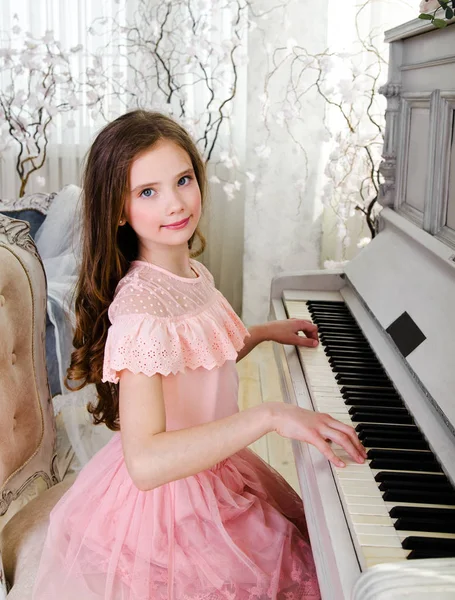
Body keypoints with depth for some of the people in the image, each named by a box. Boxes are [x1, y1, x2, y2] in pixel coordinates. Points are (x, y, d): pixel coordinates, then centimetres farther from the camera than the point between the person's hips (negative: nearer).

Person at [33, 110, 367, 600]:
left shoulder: (193, 274, -2)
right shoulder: (140, 310, -31)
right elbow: (145, 462, -41)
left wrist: (265, 332, 12)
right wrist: (269, 415, -43)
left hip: (214, 472, 9)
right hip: (167, 498, -9)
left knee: (305, 553, 20)